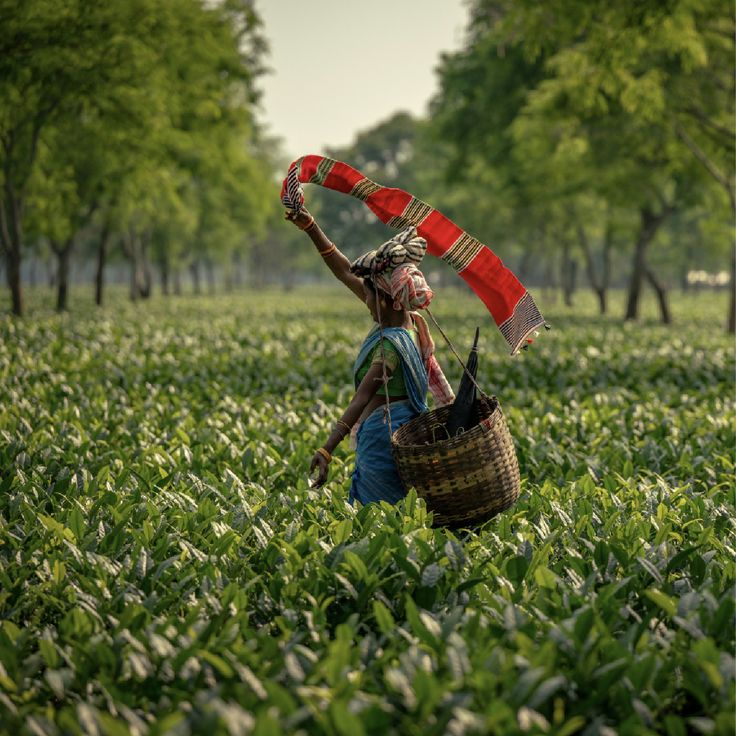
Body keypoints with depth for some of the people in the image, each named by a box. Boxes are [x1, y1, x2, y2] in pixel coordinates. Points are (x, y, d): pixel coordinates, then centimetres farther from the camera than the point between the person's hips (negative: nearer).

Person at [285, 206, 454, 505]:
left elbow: (362, 399, -27)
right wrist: (310, 228, 5)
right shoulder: (405, 318, 4)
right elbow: (345, 272, 8)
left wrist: (326, 450, -32)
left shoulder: (391, 345, -22)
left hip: (381, 436, -10)